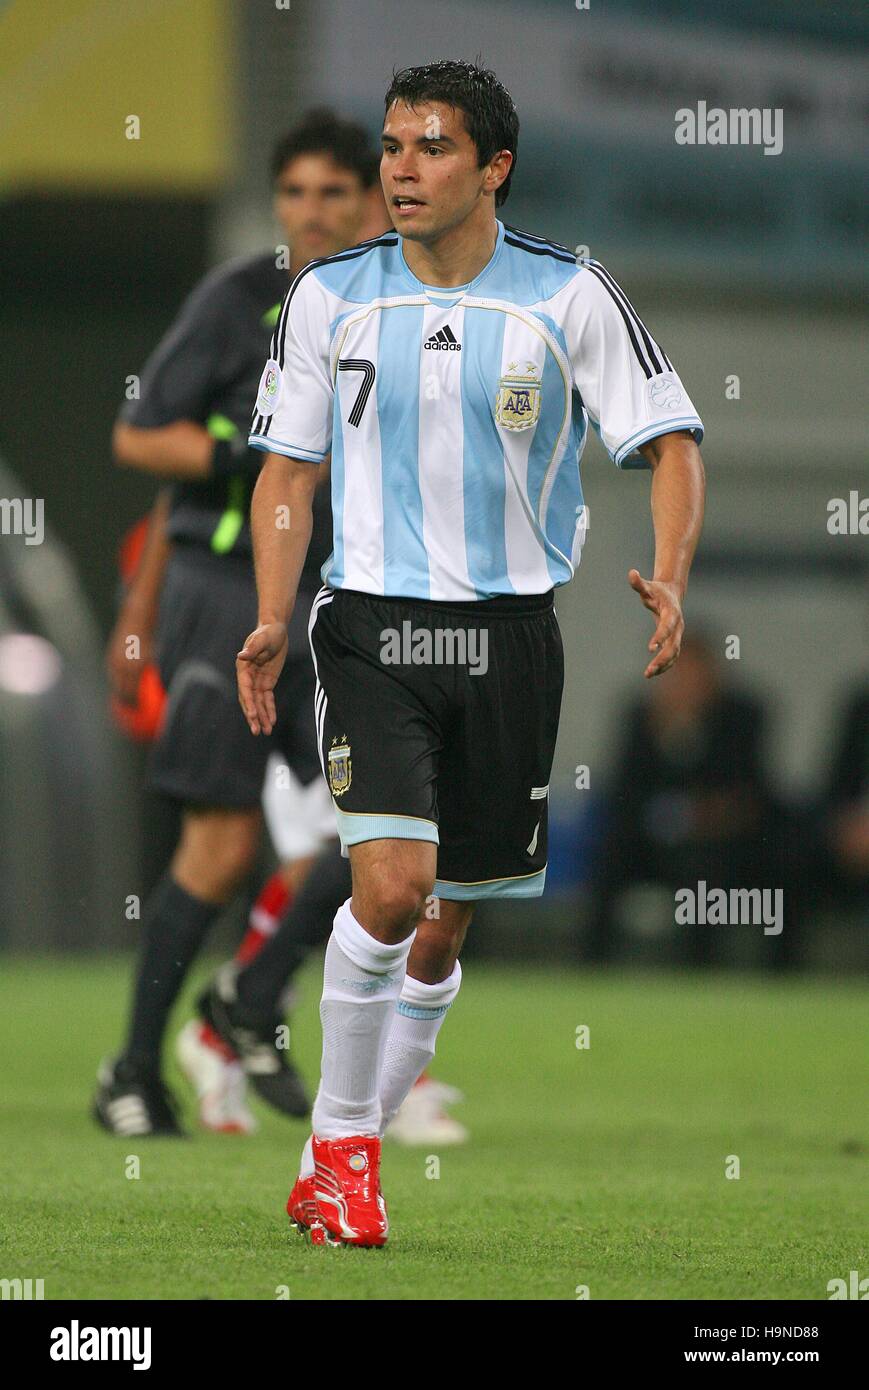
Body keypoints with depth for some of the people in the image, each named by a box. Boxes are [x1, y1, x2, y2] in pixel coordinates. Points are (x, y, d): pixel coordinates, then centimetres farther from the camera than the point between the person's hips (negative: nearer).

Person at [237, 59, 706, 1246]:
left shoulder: (569, 297, -2)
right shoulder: (330, 297, 2)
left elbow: (671, 442, -1)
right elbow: (288, 472, 8)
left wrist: (670, 577, -18)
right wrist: (273, 622, -6)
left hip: (511, 633, 1)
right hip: (372, 627, -1)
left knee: (444, 926, 6)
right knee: (390, 883, -21)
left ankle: (338, 1172, 21)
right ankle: (341, 1137, -5)